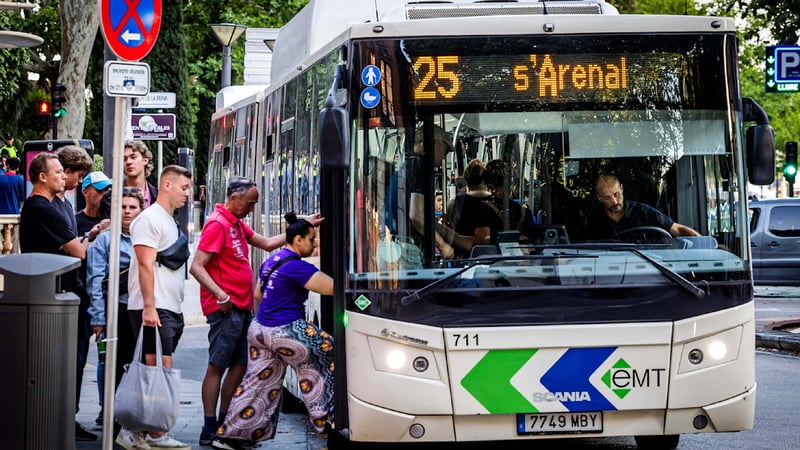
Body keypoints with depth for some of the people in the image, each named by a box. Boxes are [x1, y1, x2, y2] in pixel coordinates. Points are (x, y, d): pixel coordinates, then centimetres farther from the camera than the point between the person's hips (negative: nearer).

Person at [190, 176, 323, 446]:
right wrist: (220, 295, -29)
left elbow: (267, 243, 24)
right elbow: (197, 267, -18)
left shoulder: (237, 224, 16)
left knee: (240, 365, 11)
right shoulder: (217, 224, -13)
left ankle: (225, 423, 18)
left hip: (242, 308, 10)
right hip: (226, 309, -10)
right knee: (217, 367, -6)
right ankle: (210, 431, -4)